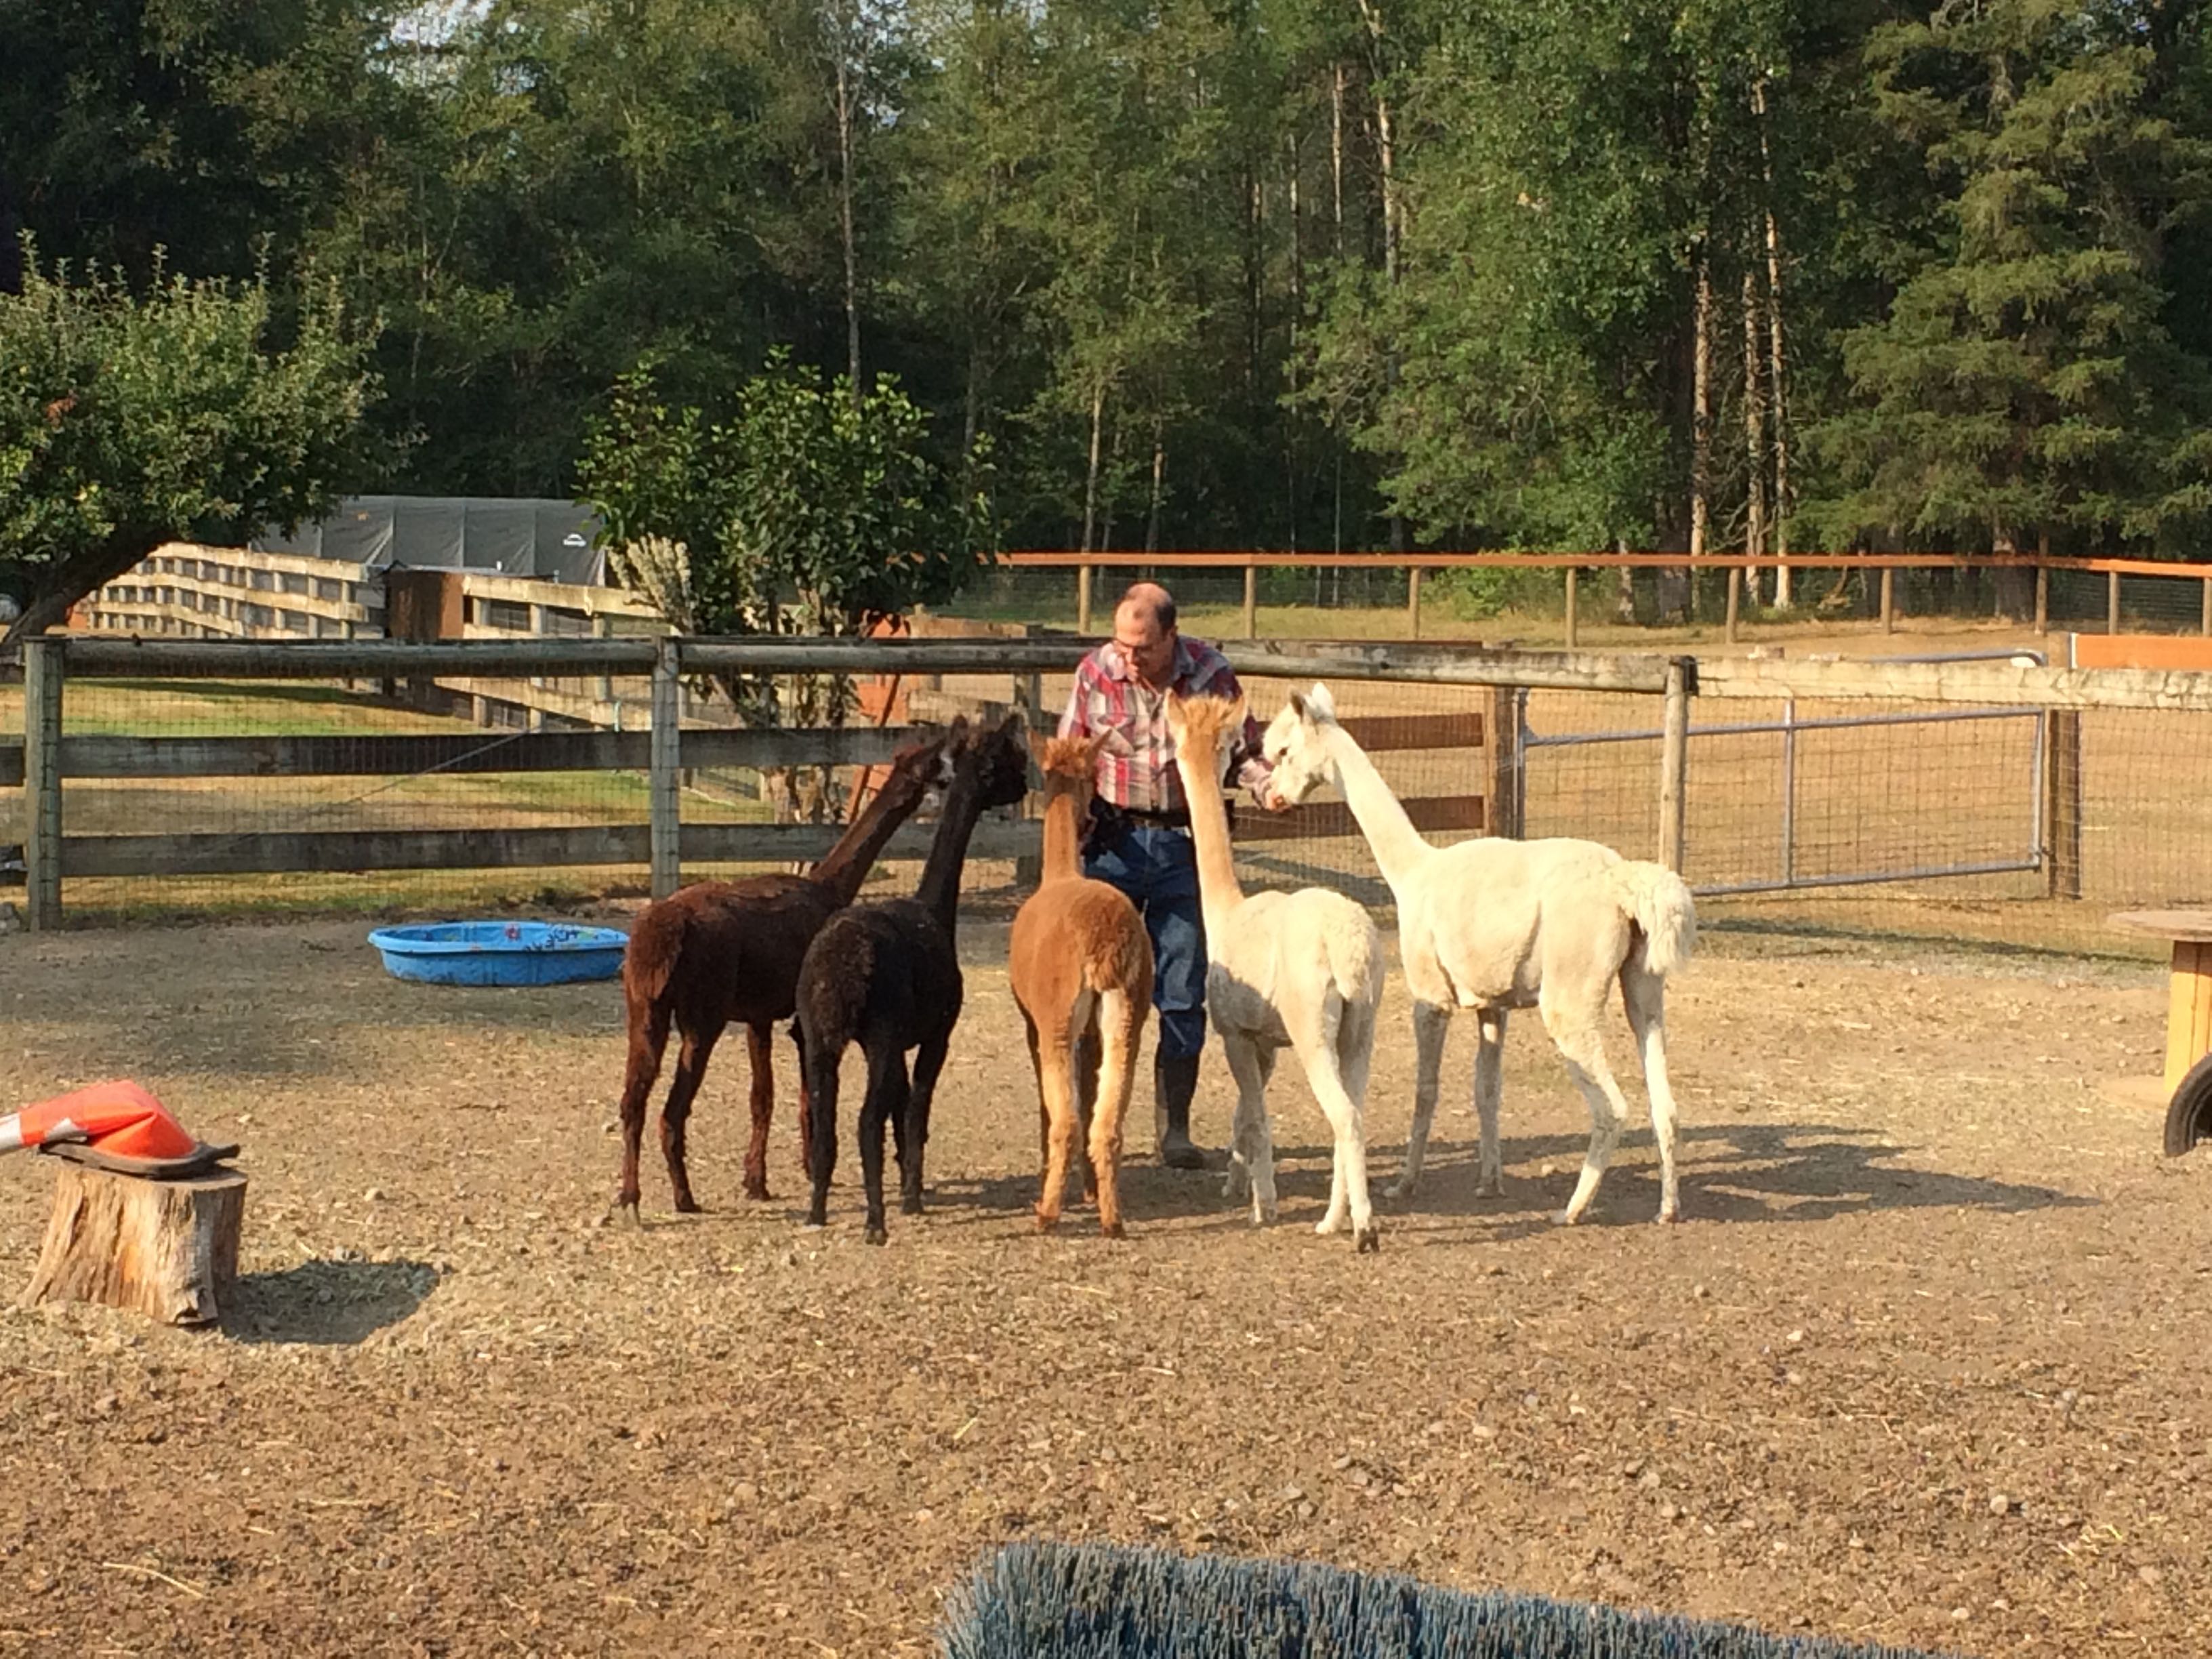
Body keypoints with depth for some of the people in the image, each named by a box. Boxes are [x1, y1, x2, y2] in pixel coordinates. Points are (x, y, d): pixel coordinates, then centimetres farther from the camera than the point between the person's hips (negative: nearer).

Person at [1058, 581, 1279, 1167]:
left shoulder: (1211, 674, -4)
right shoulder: (1096, 672, -3)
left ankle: (1175, 1129, 13)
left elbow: (1244, 750, 6)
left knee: (1183, 994, 4)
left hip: (1186, 846, 0)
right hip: (1115, 841, 0)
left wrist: (1269, 787, -14)